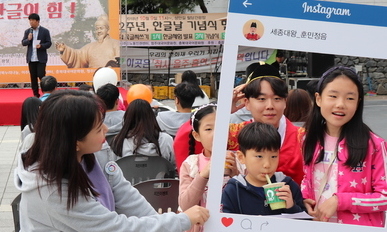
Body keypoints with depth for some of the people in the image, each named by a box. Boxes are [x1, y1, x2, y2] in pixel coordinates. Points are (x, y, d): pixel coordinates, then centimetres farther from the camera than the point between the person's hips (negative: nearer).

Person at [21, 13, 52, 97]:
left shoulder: (45, 31, -1)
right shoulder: (27, 31, 10)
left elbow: (49, 43, -2)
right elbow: (23, 43, 9)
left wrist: (41, 46, -20)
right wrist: (28, 39, -12)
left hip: (41, 58, -4)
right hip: (31, 58, 4)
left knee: (41, 76, -8)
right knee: (33, 77, 7)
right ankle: (36, 94, 14)